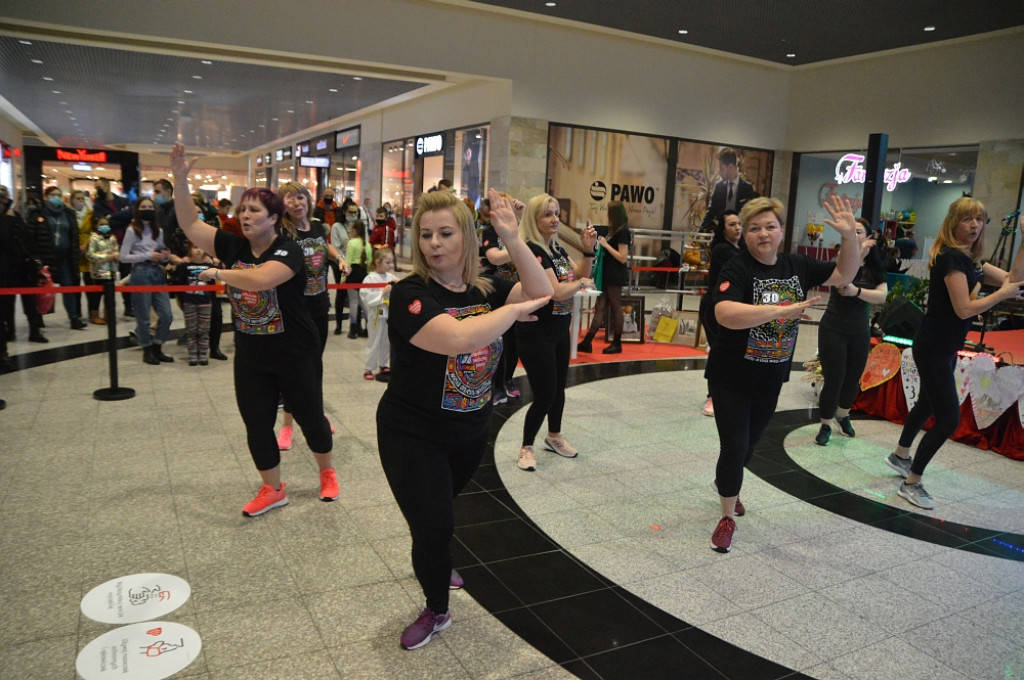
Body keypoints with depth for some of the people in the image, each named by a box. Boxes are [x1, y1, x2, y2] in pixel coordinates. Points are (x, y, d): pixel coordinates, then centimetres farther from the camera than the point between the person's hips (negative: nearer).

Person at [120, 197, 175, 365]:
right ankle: (147, 350, 16)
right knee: (143, 317, 2)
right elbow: (123, 257, -6)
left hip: (157, 273, 5)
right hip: (140, 273, -5)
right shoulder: (132, 230, -2)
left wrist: (165, 256, -5)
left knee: (166, 315, 3)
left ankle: (157, 348, 19)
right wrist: (148, 255, -14)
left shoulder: (158, 231, 13)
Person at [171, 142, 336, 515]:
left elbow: (259, 279, -37)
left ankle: (327, 473, 36)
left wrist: (218, 273, -22)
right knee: (257, 426, 10)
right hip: (250, 358, 5)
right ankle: (273, 490, 29)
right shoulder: (233, 246, -1)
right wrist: (180, 178, -17)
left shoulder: (288, 251, -19)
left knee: (310, 418, 10)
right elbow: (190, 223, -6)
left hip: (296, 355, -5)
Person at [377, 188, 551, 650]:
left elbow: (541, 292, -14)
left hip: (471, 431, 6)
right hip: (414, 436, -5)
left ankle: (434, 563, 57)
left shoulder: (485, 290, -3)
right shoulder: (411, 294, -23)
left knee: (441, 510, 26)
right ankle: (436, 612, 27)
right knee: (433, 525, 0)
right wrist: (516, 309, -26)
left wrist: (511, 237, -25)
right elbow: (460, 337, -38)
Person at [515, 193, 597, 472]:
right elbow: (558, 292, -27)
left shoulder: (557, 247, 6)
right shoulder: (532, 251, -21)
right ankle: (526, 447, 15)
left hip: (559, 330, 9)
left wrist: (588, 250, -4)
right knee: (545, 394, -4)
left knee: (559, 387, 19)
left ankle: (554, 437, 39)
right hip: (536, 334, -9)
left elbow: (581, 275, 11)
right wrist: (582, 283, -9)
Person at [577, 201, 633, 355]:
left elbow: (623, 258, -20)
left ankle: (617, 344, 12)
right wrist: (602, 244, 5)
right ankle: (587, 342, 5)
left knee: (615, 309, 1)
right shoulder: (615, 231, 14)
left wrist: (606, 245, -17)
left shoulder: (622, 232, -14)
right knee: (600, 308, 5)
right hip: (607, 275, 9)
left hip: (615, 277, -9)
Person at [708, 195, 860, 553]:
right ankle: (728, 517, 17)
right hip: (731, 377, -6)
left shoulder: (797, 265, 0)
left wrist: (849, 236, -9)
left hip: (771, 378, 6)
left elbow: (843, 275, 8)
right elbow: (725, 314, -36)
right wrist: (782, 310, -40)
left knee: (750, 443, 21)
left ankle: (725, 482, 51)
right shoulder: (737, 269, -19)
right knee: (734, 446, -4)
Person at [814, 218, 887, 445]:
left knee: (853, 380, 17)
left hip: (860, 333, 4)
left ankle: (842, 414, 43)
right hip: (833, 331, -4)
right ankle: (825, 426, 16)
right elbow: (842, 282, -29)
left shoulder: (875, 267, 1)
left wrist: (856, 291, -29)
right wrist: (859, 254, -31)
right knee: (833, 380, -2)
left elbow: (882, 296, -14)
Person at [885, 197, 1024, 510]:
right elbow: (965, 309, -24)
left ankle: (900, 456, 43)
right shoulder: (951, 257, -20)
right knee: (949, 419, -7)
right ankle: (911, 483, 4)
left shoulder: (969, 259, 9)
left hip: (944, 347, 10)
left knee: (929, 404, 24)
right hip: (933, 348, -10)